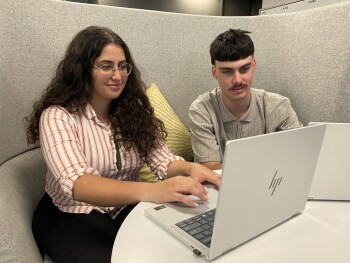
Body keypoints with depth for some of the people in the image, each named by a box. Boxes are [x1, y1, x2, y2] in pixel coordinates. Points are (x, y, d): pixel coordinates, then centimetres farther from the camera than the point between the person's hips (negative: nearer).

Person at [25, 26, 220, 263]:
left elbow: (162, 160, -8)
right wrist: (152, 190, -49)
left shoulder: (133, 111, -2)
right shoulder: (58, 116, -18)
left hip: (126, 209, 4)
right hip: (72, 217, -3)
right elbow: (77, 184, -33)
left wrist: (191, 168, -33)